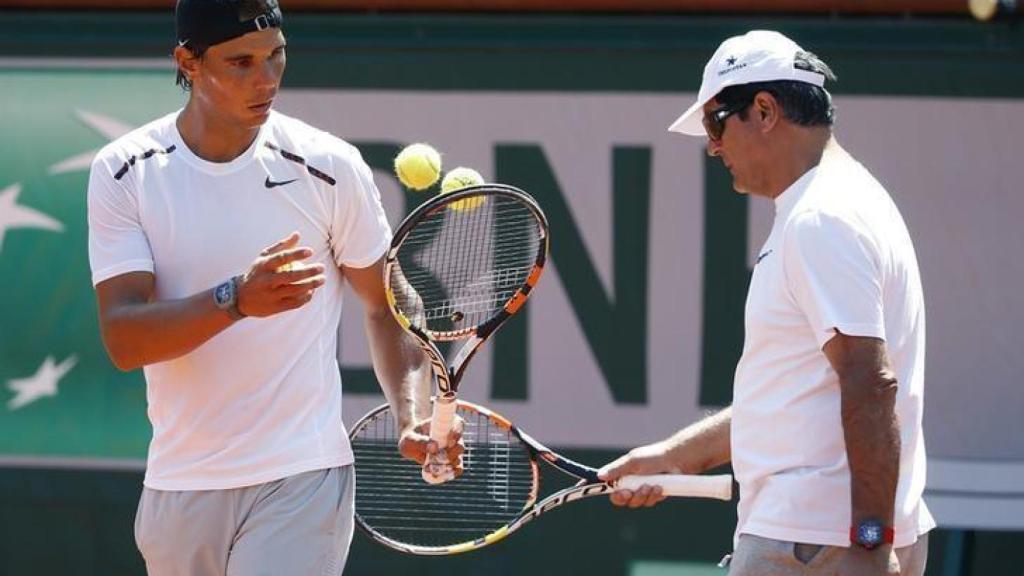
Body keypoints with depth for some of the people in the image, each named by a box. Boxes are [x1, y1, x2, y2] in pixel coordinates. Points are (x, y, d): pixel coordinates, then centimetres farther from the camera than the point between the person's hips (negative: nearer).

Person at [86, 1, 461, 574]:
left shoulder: (330, 167, -4)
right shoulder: (124, 172, -3)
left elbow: (387, 309, 7)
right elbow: (123, 339, -13)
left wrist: (415, 418, -11)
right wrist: (236, 299, -30)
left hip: (301, 482, -2)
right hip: (177, 489, 2)